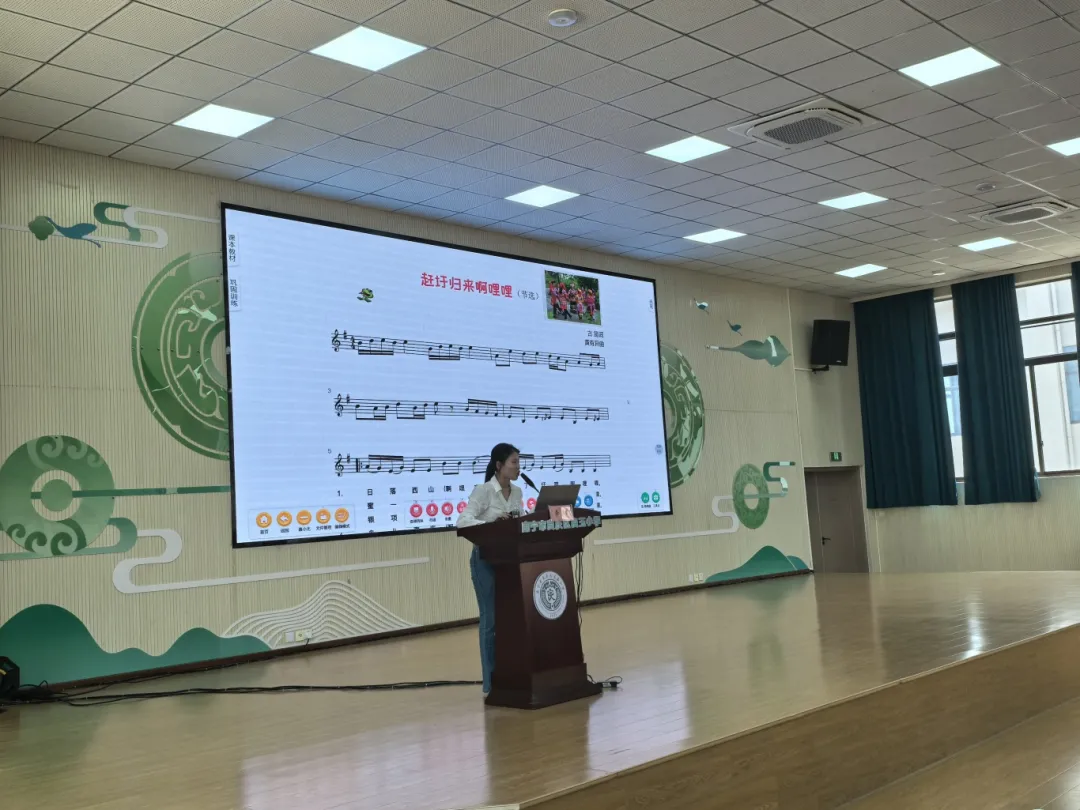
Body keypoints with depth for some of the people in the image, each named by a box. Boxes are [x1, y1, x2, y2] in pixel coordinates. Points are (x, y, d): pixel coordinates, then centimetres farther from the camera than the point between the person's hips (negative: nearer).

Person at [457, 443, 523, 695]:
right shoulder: (483, 491, -12)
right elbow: (463, 521, -23)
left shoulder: (517, 492, 8)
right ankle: (492, 681, 6)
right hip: (486, 560, -6)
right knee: (492, 620, -3)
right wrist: (492, 524, -37)